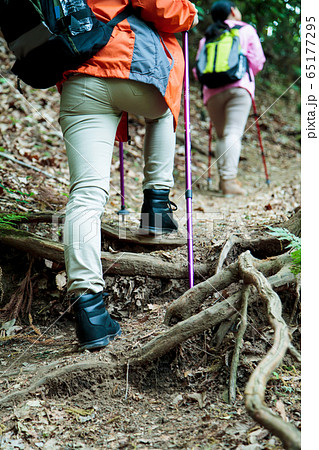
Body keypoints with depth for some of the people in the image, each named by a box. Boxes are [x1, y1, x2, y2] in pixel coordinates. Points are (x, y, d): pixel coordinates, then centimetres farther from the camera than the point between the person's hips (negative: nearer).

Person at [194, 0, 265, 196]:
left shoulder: (207, 37, 22)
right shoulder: (247, 30, 14)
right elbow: (257, 61, 7)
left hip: (213, 91, 3)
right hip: (239, 87, -3)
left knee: (221, 135, 12)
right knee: (233, 133, -11)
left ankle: (224, 177, 5)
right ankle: (229, 180, -22)